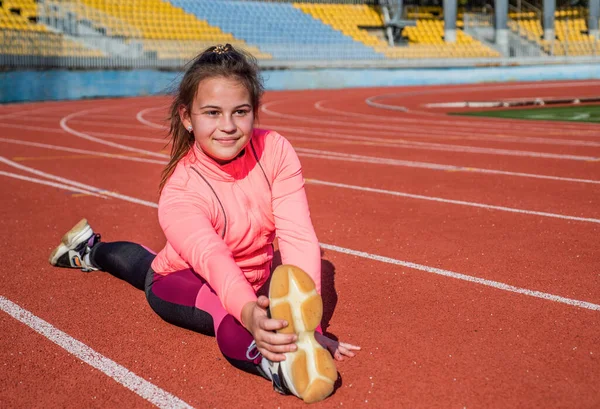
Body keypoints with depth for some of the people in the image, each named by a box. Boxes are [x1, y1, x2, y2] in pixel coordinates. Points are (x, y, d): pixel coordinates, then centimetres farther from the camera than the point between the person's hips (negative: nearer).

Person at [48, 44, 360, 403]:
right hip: (183, 281, -4)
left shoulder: (275, 151, -27)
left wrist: (305, 314, -47)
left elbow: (298, 237, -34)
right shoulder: (179, 192, -34)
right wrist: (250, 313, -72)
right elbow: (212, 260, -51)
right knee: (229, 316, -40)